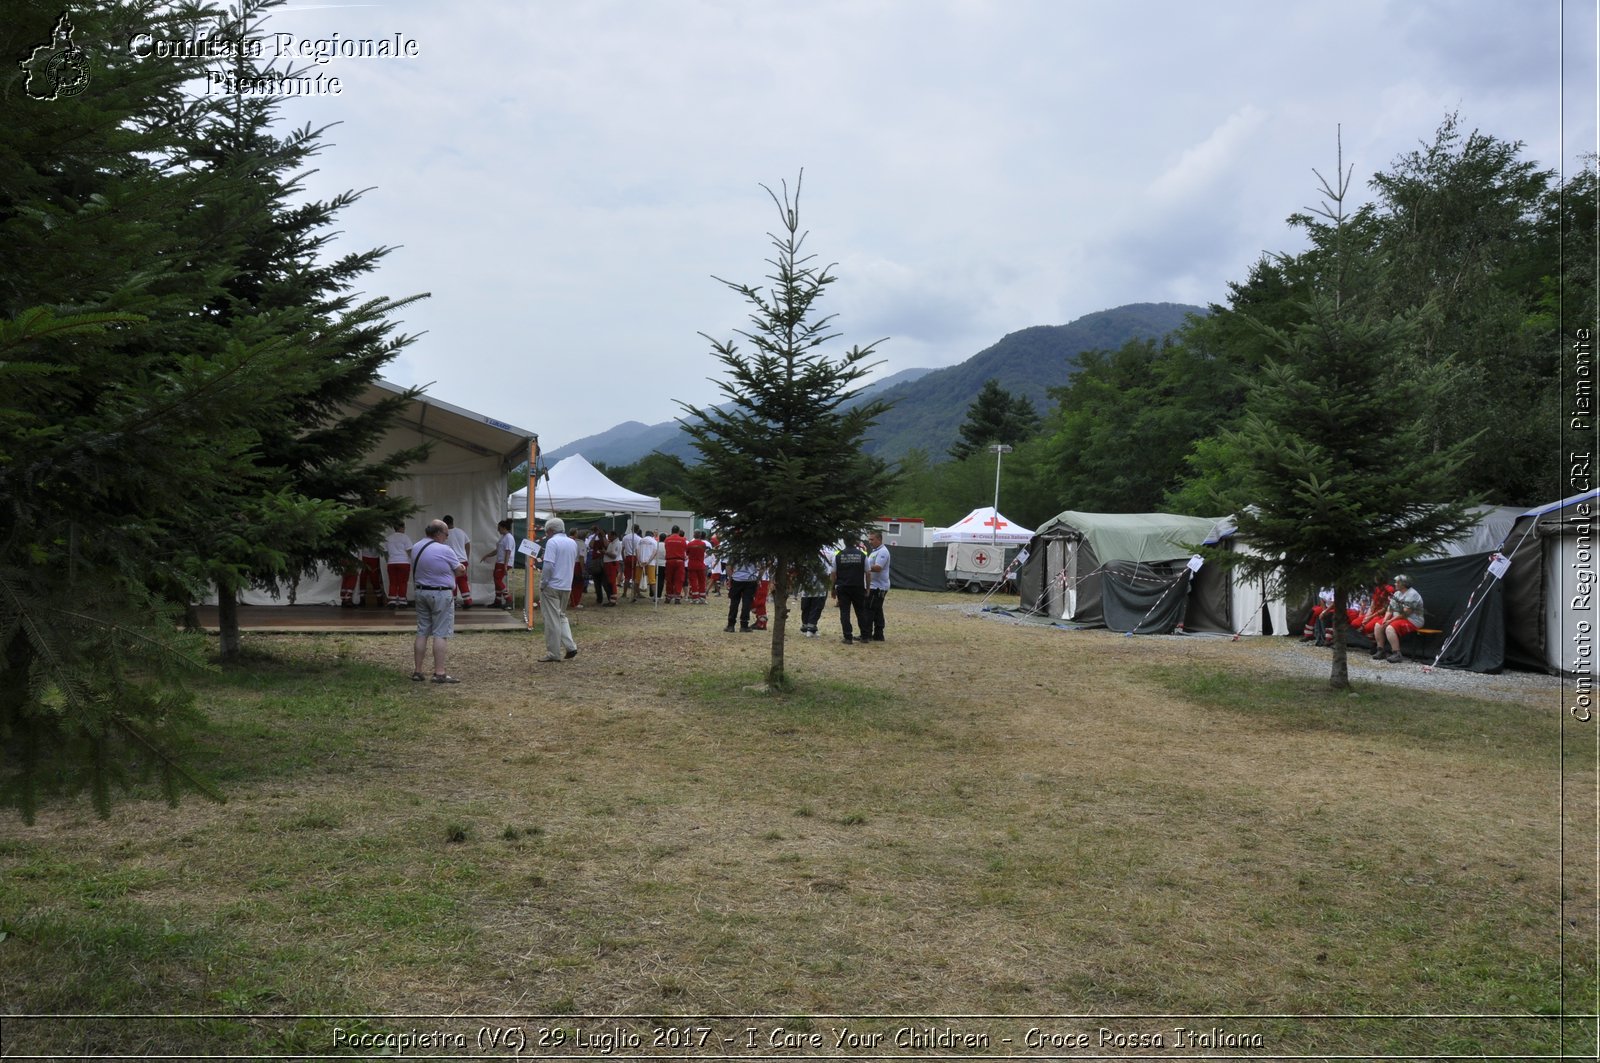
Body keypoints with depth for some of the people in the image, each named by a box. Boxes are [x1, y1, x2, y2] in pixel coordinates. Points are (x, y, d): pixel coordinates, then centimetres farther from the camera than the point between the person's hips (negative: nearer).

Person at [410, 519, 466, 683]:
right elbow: (460, 569, -6)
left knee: (422, 633, 12)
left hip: (421, 591, 7)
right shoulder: (444, 550, -14)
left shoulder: (416, 547, 8)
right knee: (441, 634, -4)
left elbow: (414, 569, 15)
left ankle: (417, 671, 15)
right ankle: (440, 673, -6)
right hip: (441, 594, -7)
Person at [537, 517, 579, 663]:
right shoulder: (573, 543, 10)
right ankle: (570, 646, 8)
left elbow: (548, 565, -19)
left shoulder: (552, 542, -13)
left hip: (552, 586, -7)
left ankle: (553, 653, 4)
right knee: (561, 616, 20)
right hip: (567, 586, 7)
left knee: (552, 620, 0)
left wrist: (543, 584, -11)